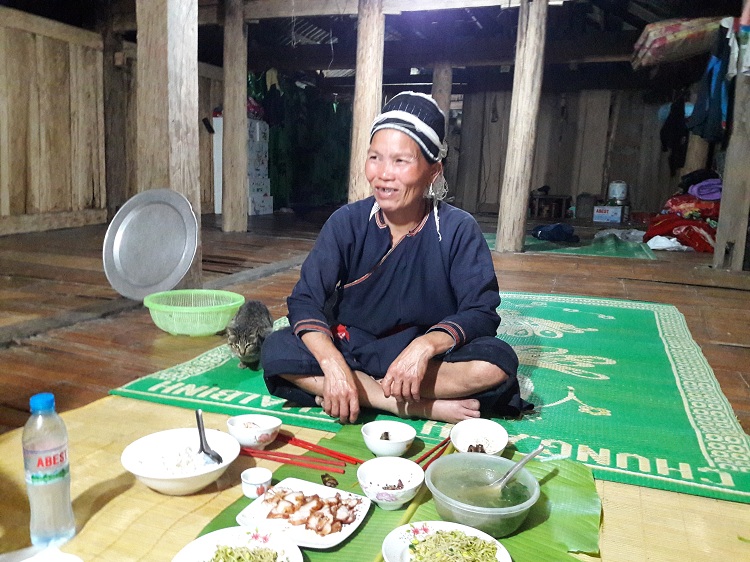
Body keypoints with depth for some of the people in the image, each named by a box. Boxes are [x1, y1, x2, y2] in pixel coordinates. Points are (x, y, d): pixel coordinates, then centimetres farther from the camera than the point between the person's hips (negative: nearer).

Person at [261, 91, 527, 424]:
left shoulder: (458, 230, -11)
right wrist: (333, 363, -31)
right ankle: (425, 407, -24)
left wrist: (426, 346, -33)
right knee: (276, 350, -24)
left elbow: (481, 311, -14)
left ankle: (367, 394, -21)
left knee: (498, 363, -28)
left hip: (429, 359, -1)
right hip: (351, 350, 2)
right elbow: (305, 300, -12)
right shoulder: (347, 222, -7)